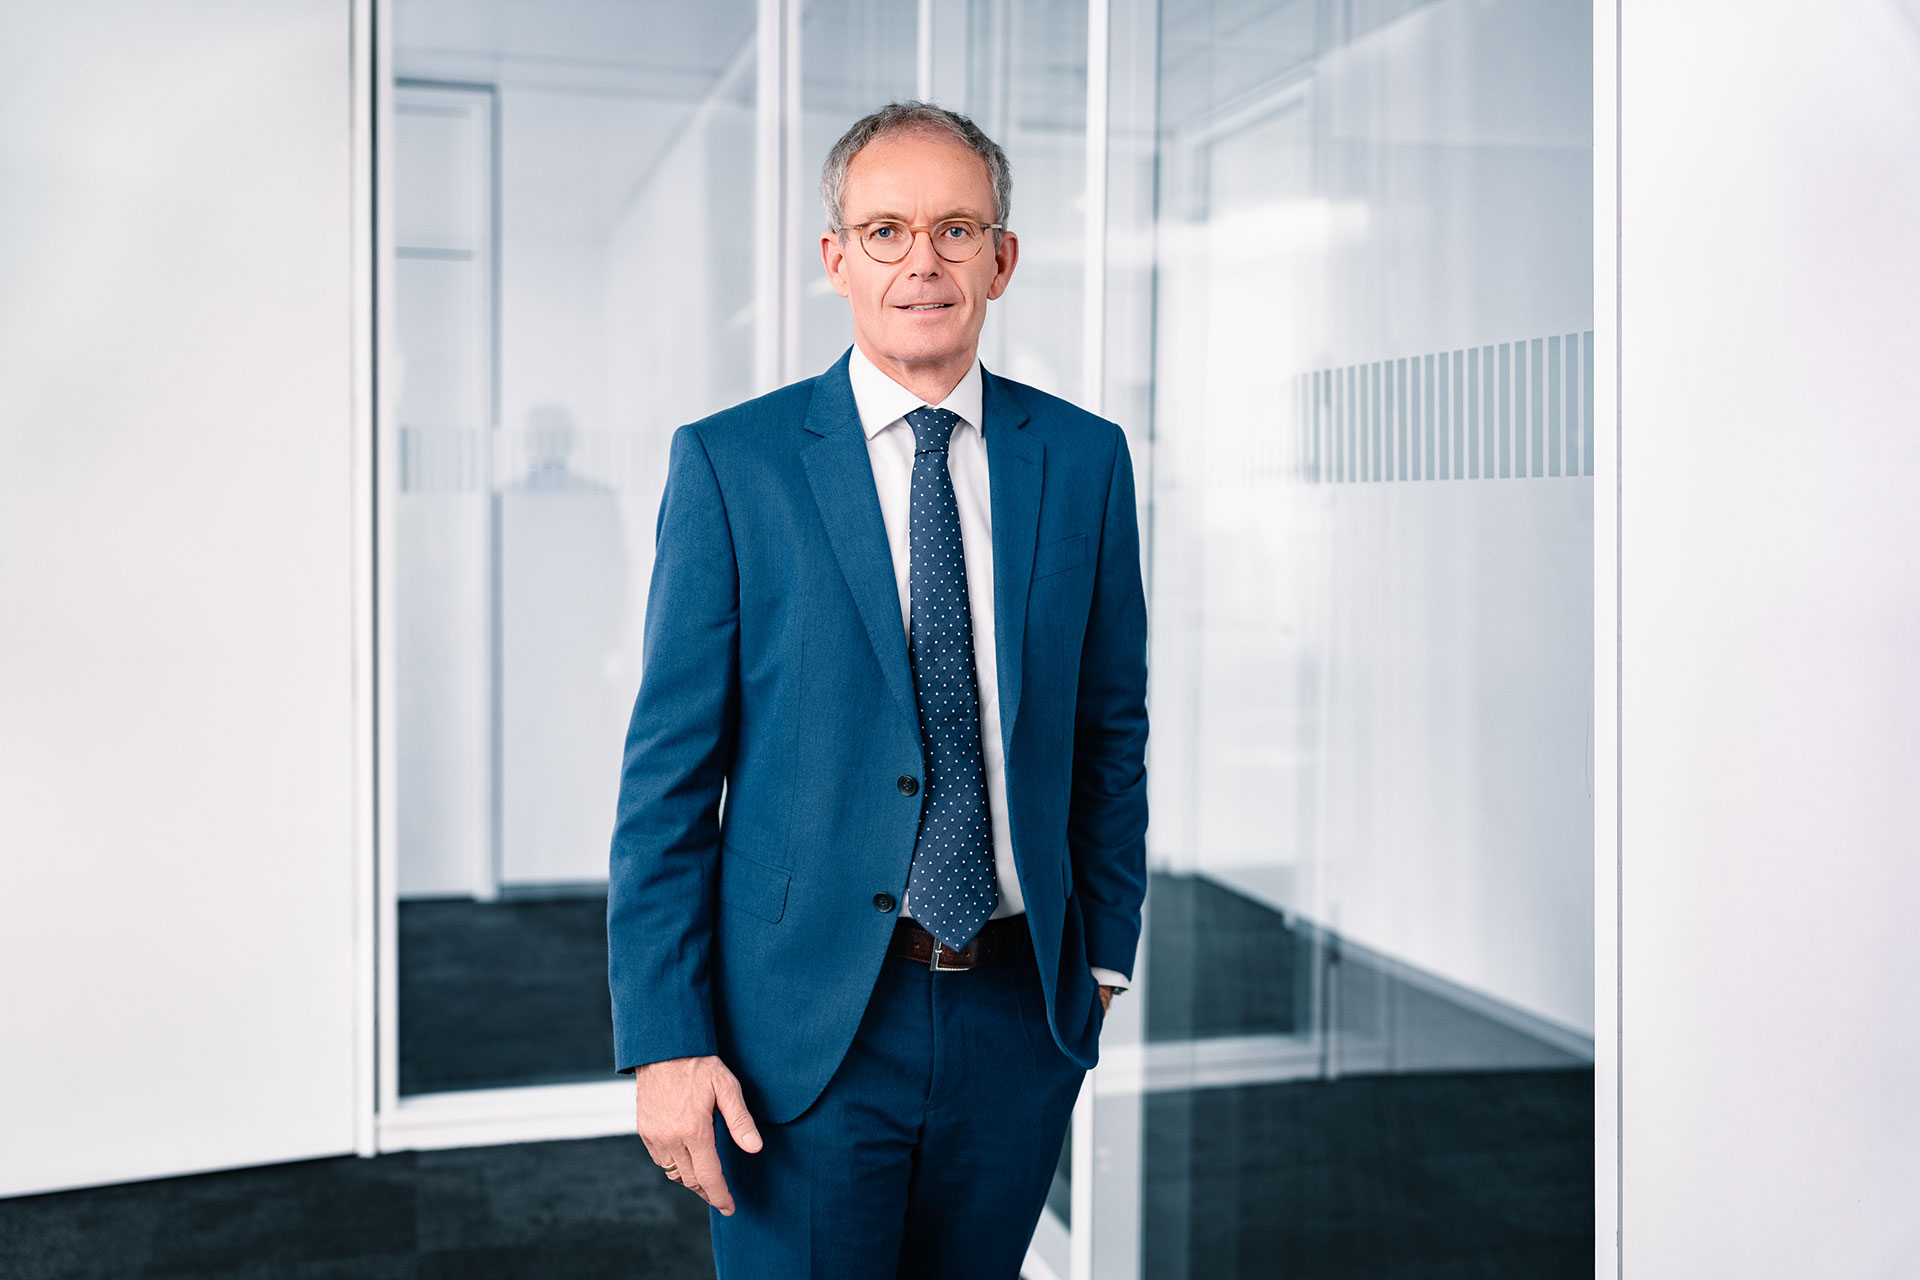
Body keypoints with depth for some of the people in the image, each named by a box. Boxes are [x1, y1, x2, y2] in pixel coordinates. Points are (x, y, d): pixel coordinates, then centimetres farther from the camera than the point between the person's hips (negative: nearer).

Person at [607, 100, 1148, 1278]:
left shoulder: (1084, 460, 3)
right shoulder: (731, 463, -5)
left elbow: (1112, 729, 10)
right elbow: (670, 770, -6)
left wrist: (1103, 952, 11)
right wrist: (665, 1040, -9)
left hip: (1021, 1015, 3)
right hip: (807, 1025, -2)